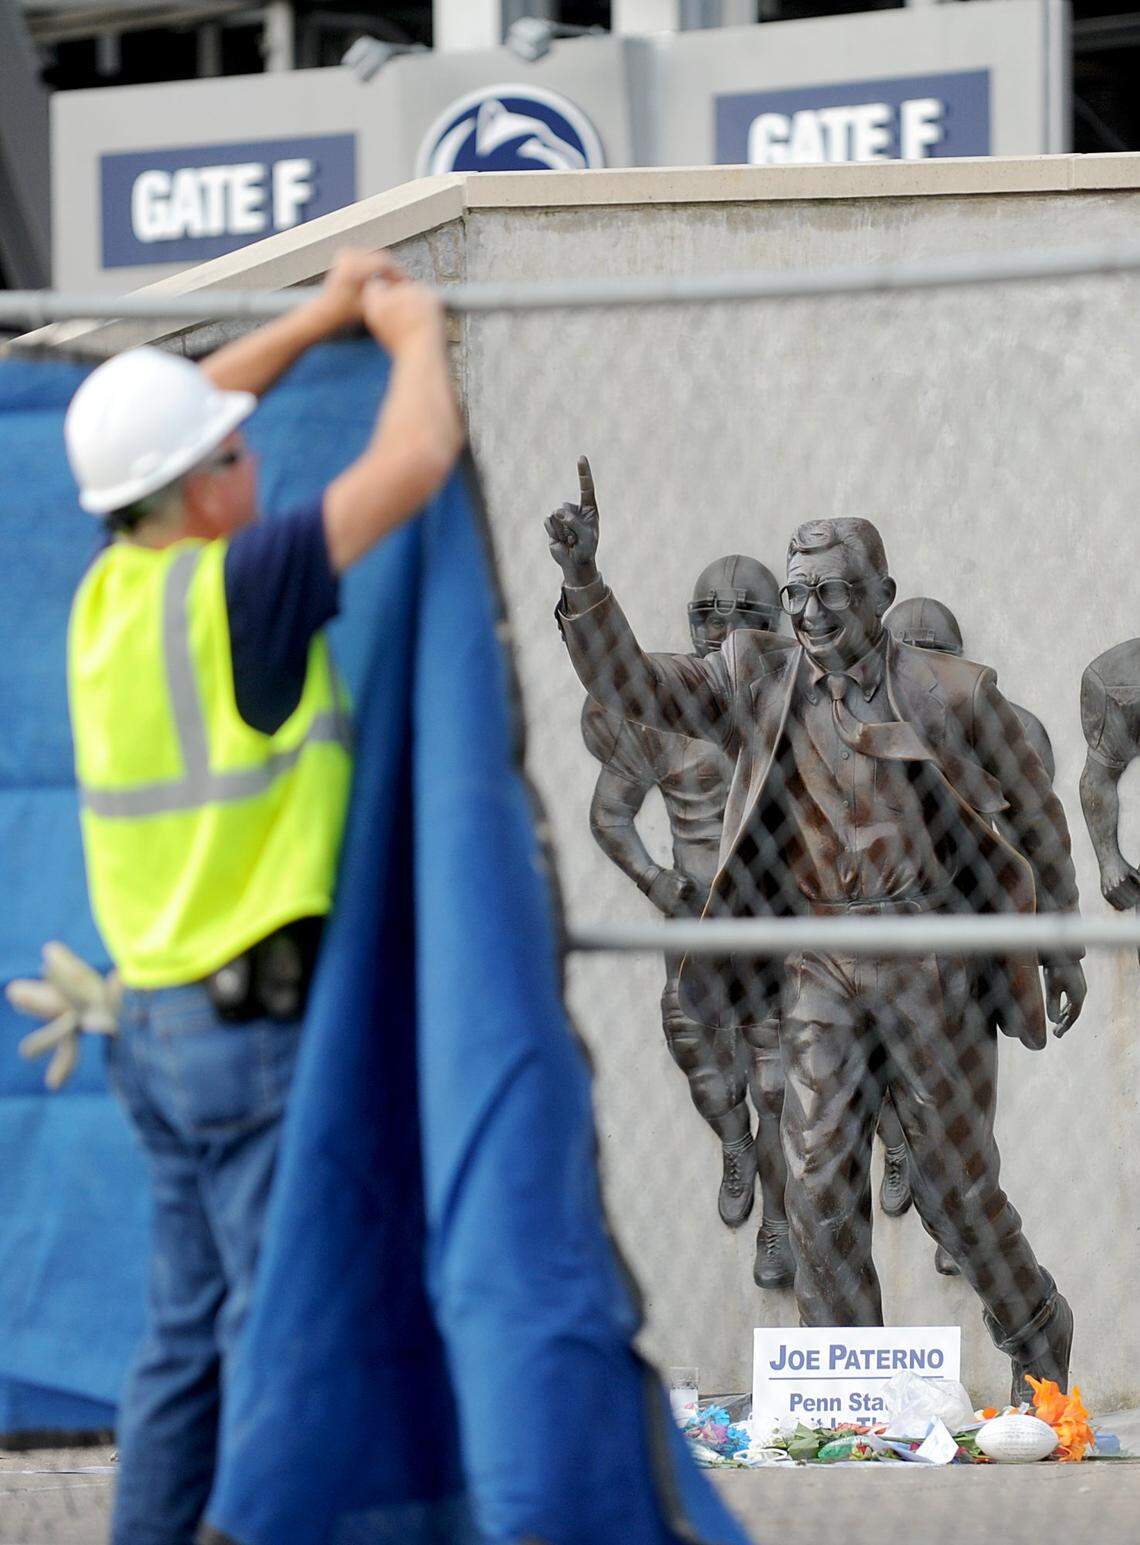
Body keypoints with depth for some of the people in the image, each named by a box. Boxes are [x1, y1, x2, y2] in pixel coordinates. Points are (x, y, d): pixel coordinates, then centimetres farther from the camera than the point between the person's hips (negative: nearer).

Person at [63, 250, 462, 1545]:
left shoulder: (111, 590, 6)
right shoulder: (229, 591, -16)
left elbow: (171, 428, 25)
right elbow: (413, 461, -17)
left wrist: (321, 317, 26)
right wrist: (415, 335, 2)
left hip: (161, 1022, 8)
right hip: (258, 1026, -8)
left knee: (188, 1333, 12)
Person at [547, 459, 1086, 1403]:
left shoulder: (951, 695, -5)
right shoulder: (760, 681, 2)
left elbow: (1036, 809, 6)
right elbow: (629, 684, -3)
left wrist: (1063, 945, 9)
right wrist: (582, 580, -20)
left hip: (931, 958, -3)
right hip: (818, 965, 3)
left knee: (955, 1179, 4)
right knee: (821, 1183, 0)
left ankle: (1036, 1334, 29)